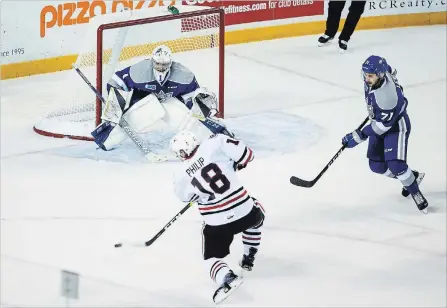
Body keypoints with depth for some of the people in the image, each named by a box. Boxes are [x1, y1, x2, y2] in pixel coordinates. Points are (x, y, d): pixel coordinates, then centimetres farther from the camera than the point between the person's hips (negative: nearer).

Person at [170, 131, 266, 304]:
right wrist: (233, 165, 12)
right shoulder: (214, 145, -8)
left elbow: (186, 196, 17)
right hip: (245, 212, 1)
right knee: (257, 215, 36)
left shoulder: (182, 178, -1)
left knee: (212, 257, 18)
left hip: (217, 224, -1)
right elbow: (246, 155, -8)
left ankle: (226, 277, -14)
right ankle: (248, 258, 40)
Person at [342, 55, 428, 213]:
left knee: (395, 165, -21)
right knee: (377, 165, 7)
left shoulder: (387, 96, -39)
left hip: (396, 125, -9)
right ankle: (412, 176, 31)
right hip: (379, 122, 9)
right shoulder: (377, 72, -16)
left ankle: (415, 193, 5)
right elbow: (391, 71, 9)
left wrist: (359, 136, -27)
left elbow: (383, 125, -30)